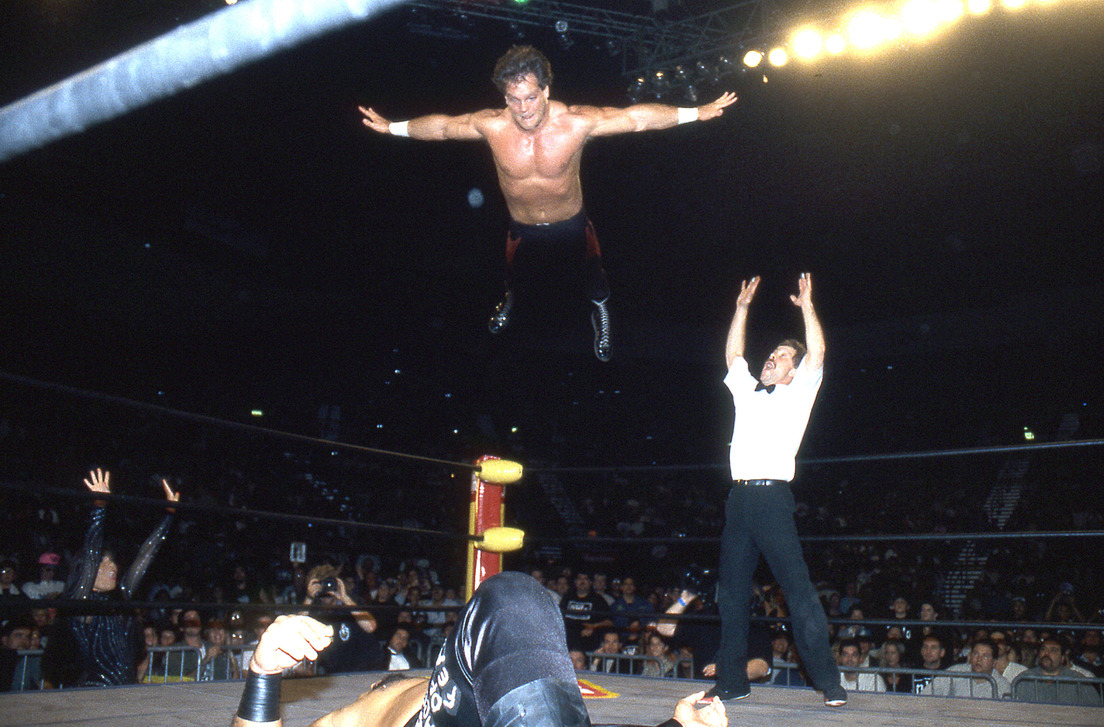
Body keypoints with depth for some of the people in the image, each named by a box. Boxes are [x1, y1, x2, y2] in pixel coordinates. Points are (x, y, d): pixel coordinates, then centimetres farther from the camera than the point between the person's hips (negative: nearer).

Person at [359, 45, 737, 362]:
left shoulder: (575, 122, -30)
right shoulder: (492, 126, -26)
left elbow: (636, 117, -25)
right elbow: (442, 125, -9)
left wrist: (696, 113, -25)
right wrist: (391, 127, 1)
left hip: (571, 225, -1)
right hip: (523, 229, 1)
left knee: (592, 276, 23)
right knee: (518, 274, 29)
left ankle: (601, 311, 60)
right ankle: (512, 298, 68)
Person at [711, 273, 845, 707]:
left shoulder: (797, 395, 10)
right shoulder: (747, 392, 23)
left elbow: (816, 353, -2)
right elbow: (732, 354, 29)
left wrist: (807, 305, 1)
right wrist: (742, 308, 29)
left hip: (773, 498, -5)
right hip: (739, 498, 5)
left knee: (799, 591, -8)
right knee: (731, 593, 6)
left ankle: (829, 683, -3)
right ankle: (732, 681, 14)